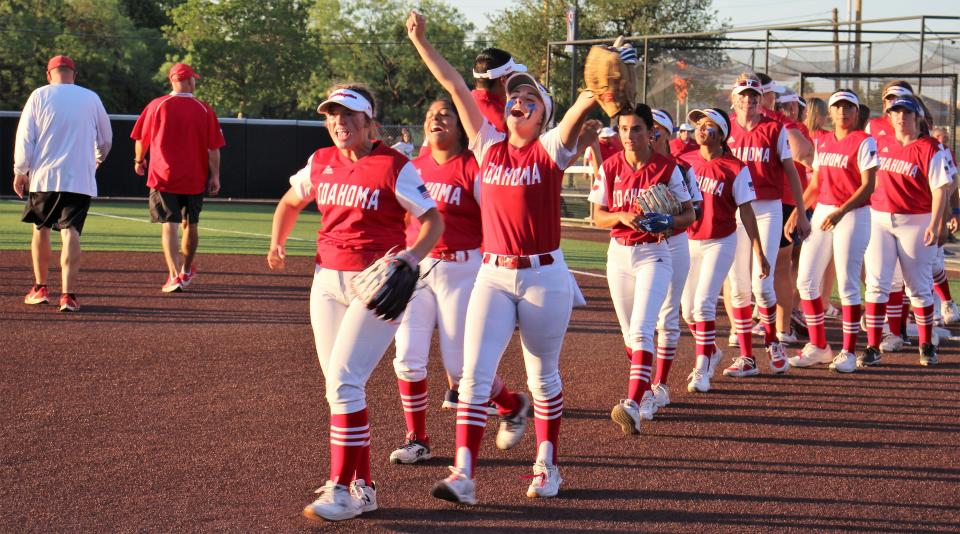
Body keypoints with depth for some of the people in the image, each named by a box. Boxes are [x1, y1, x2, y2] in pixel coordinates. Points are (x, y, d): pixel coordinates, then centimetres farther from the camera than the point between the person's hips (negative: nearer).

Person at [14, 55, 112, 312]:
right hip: (80, 178, 0)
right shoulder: (91, 98, 7)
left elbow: (25, 136, -3)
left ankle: (40, 288, 20)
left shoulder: (39, 96, 2)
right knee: (71, 233, -5)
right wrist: (98, 159, 37)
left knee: (41, 229, 15)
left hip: (43, 177, 0)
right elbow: (106, 138, 17)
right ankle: (68, 294, -15)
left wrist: (20, 171, 4)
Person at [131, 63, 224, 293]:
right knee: (190, 224, 18)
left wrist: (139, 161, 22)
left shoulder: (156, 106, -4)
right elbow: (214, 147, -3)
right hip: (195, 179, 2)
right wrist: (215, 176, 3)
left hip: (163, 176, -2)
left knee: (169, 225, -5)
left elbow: (141, 139, 5)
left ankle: (174, 275, -18)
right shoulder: (204, 110, -1)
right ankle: (187, 270, 35)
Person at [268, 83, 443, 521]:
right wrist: (277, 243, 7)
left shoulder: (395, 167, -9)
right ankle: (362, 486, 20)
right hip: (327, 282, 7)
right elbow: (291, 201, 23)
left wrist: (413, 255, -24)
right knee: (339, 386, 10)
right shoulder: (321, 163, 7)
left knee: (344, 381, -15)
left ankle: (341, 490, -9)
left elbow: (433, 219, -7)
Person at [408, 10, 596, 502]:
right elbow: (454, 87, 5)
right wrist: (420, 41, 3)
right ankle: (463, 474, -11)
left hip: (544, 277, -3)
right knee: (475, 373, -8)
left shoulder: (551, 149, -2)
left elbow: (581, 108, -22)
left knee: (543, 377, 9)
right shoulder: (489, 144, 7)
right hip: (493, 275, 3)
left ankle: (547, 465, 25)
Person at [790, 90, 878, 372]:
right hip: (822, 212, 7)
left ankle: (848, 352, 3)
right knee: (806, 281, 4)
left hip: (853, 215, -7)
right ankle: (818, 347, 14)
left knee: (847, 284, -5)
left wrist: (840, 212, -22)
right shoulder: (822, 142, 13)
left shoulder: (864, 142, -7)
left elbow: (868, 186, -13)